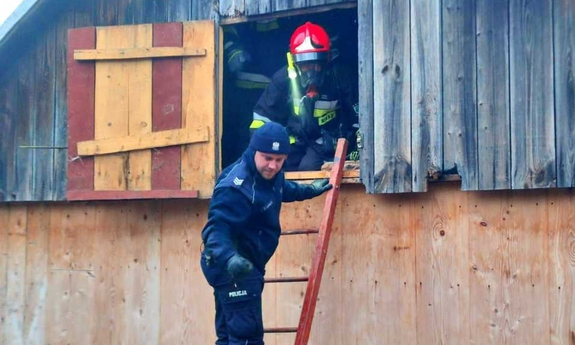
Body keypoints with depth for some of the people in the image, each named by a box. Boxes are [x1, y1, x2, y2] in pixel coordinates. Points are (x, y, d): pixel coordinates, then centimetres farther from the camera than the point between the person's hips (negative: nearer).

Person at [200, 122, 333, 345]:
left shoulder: (270, 174, 3)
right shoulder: (236, 187, -29)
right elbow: (217, 228, -37)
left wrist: (310, 190, 38)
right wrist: (229, 258, -55)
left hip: (245, 266, 10)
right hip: (232, 268, -10)